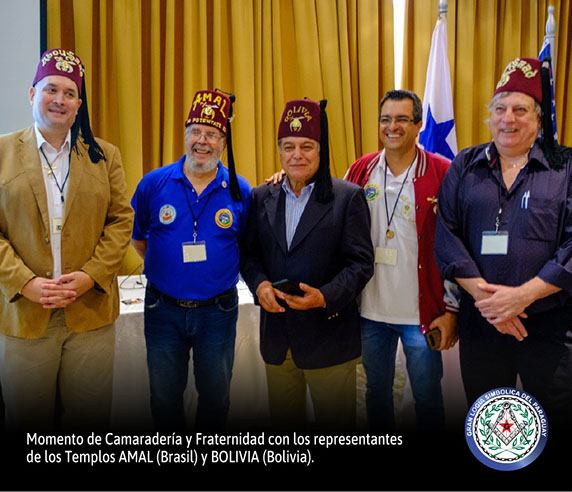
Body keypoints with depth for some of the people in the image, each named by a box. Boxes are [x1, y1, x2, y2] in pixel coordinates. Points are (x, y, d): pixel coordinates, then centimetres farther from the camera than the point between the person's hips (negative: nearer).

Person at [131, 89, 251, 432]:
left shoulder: (240, 191, -4)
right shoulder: (154, 183, -5)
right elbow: (137, 236, 9)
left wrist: (221, 272, 2)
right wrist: (164, 269, 8)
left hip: (218, 312, 0)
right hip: (164, 310, 1)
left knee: (216, 396, 16)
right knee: (164, 397, 16)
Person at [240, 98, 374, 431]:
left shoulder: (348, 197, -5)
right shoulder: (262, 197, 8)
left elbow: (361, 263, -8)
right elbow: (249, 253, 10)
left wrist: (324, 296, -22)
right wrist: (259, 283, -10)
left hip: (329, 335, -3)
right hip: (277, 338, 4)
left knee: (336, 428, 10)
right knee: (283, 420, 18)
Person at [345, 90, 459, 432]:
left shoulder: (443, 174, -7)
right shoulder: (360, 171, 3)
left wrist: (452, 310, -8)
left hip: (422, 313, -3)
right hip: (370, 310, 3)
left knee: (428, 397, 12)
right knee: (377, 391, 19)